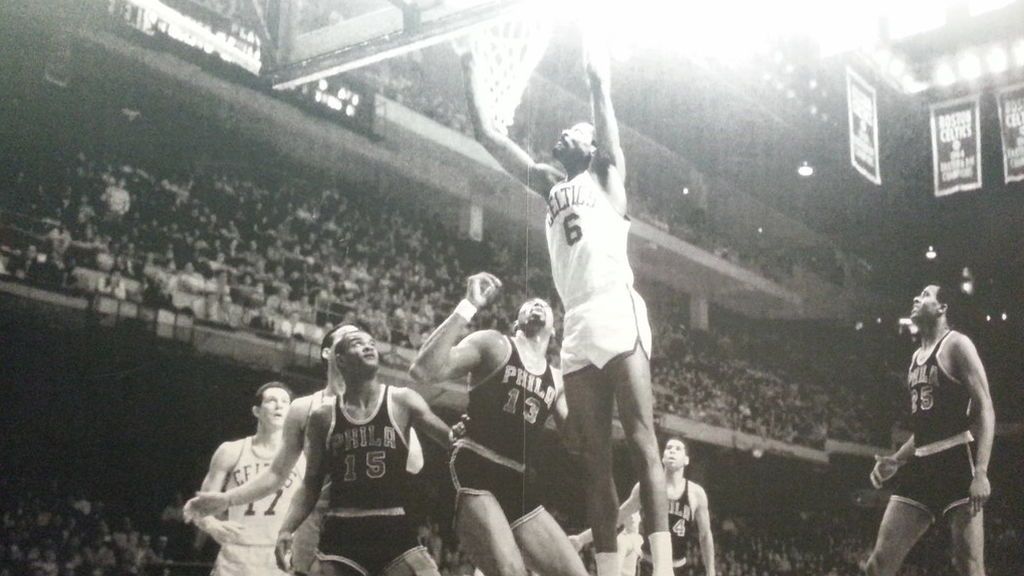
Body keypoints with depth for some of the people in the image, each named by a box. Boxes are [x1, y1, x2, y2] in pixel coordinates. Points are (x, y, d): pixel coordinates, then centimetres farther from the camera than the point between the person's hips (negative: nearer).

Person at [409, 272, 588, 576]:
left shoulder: (556, 381, 21)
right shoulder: (494, 345, 3)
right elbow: (423, 371, -13)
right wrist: (468, 306, -16)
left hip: (517, 484, 7)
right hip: (474, 471, -7)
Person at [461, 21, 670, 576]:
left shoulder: (605, 173, 15)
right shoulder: (550, 185, 28)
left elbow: (600, 84, 5)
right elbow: (488, 134, 28)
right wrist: (471, 69, 32)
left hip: (617, 312, -6)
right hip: (576, 327, 6)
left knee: (642, 444, -14)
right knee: (596, 459, 0)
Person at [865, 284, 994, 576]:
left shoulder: (956, 345, -2)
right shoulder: (916, 357, 22)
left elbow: (985, 408, -11)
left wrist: (981, 471, -22)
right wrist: (895, 461, 15)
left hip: (956, 461, -8)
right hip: (921, 465, 8)